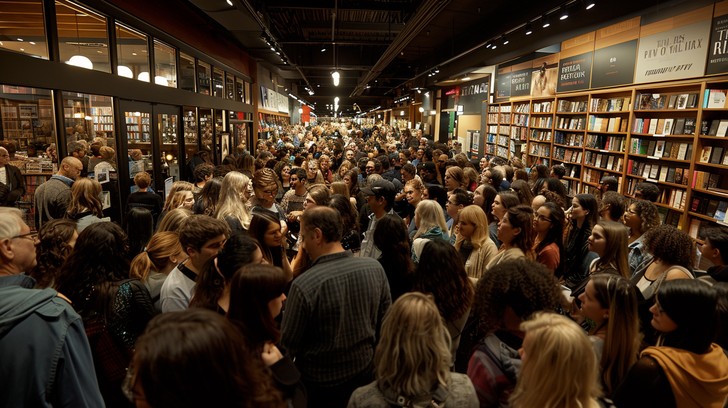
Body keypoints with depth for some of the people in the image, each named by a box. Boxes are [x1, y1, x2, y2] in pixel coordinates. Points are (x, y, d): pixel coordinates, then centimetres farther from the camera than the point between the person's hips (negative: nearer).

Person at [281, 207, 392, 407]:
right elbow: (384, 320, 0)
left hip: (320, 384, -4)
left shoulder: (304, 284, -28)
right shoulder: (374, 268, -13)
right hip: (365, 372, 4)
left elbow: (288, 345, -16)